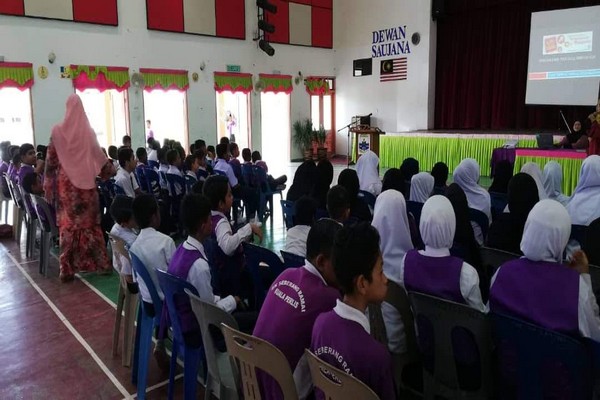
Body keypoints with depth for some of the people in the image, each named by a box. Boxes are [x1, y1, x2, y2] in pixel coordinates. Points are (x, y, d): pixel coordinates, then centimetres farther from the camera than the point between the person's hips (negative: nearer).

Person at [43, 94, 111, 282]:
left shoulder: (58, 131, -4)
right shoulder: (88, 131, -1)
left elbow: (50, 160, -1)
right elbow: (99, 155, 10)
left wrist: (48, 185, 6)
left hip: (65, 182, -1)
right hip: (86, 180, 1)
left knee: (68, 223, 2)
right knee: (90, 221, 8)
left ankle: (68, 269, 5)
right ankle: (99, 262, 13)